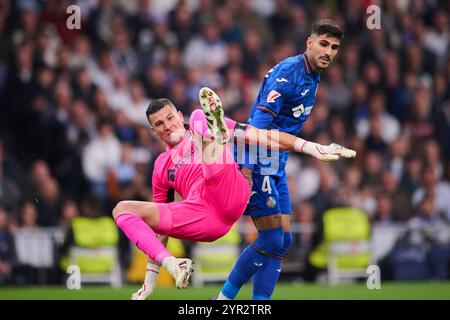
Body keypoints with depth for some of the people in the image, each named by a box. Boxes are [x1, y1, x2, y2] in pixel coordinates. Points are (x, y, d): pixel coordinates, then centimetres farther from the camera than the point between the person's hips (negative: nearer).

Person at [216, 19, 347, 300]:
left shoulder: (312, 78, 13)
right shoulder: (287, 72, -17)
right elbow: (259, 122, -25)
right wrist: (246, 169, -31)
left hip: (276, 166, 10)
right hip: (259, 164, -10)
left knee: (282, 240, 6)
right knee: (271, 240, -9)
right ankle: (224, 299, 3)